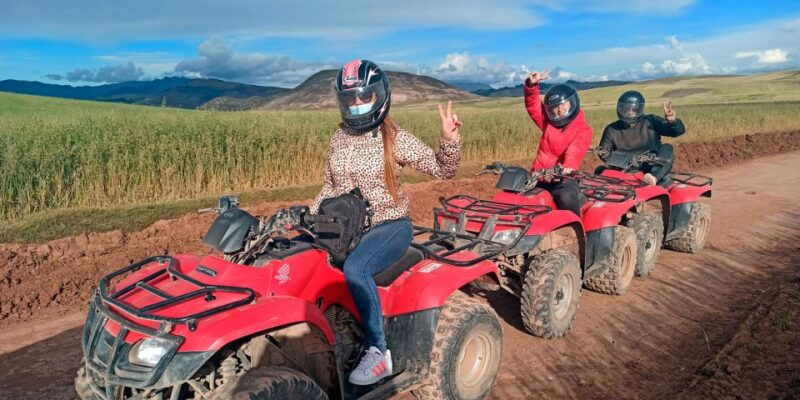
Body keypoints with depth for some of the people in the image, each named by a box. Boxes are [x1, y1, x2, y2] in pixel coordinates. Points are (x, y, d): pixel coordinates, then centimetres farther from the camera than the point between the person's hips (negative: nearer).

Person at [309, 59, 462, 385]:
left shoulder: (395, 139, -7)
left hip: (390, 226, -6)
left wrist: (450, 139, -25)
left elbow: (443, 170, -7)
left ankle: (378, 351, -19)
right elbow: (330, 187, 18)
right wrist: (308, 216, 4)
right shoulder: (338, 140, 8)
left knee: (354, 268, -34)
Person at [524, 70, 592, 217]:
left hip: (564, 176, -5)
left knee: (566, 197, -38)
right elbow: (533, 105, 8)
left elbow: (576, 149, -21)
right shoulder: (548, 122, 15)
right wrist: (532, 85, -11)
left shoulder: (583, 130, -2)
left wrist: (569, 165, -42)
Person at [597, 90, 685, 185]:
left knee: (667, 148, -23)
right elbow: (607, 156, 11)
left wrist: (673, 121, -29)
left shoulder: (650, 122, 1)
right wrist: (604, 154, -15)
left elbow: (679, 130, -5)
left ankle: (655, 177, -43)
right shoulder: (612, 130, 5)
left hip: (651, 168, -1)